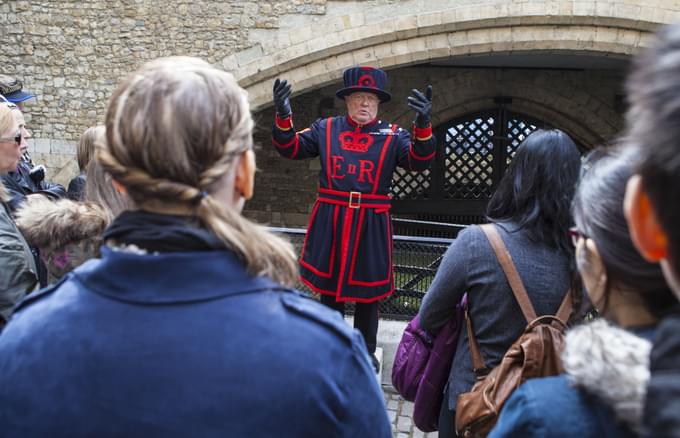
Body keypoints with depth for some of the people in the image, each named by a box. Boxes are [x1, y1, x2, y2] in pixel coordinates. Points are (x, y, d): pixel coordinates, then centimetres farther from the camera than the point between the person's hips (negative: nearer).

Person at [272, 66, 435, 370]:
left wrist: (423, 125, -30)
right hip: (329, 221, 1)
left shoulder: (392, 135, 1)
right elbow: (290, 148, 2)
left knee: (367, 291, 11)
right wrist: (283, 117, -17)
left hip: (371, 223, -1)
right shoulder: (325, 129, 5)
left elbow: (419, 162, -12)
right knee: (328, 286, 13)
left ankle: (366, 350, 28)